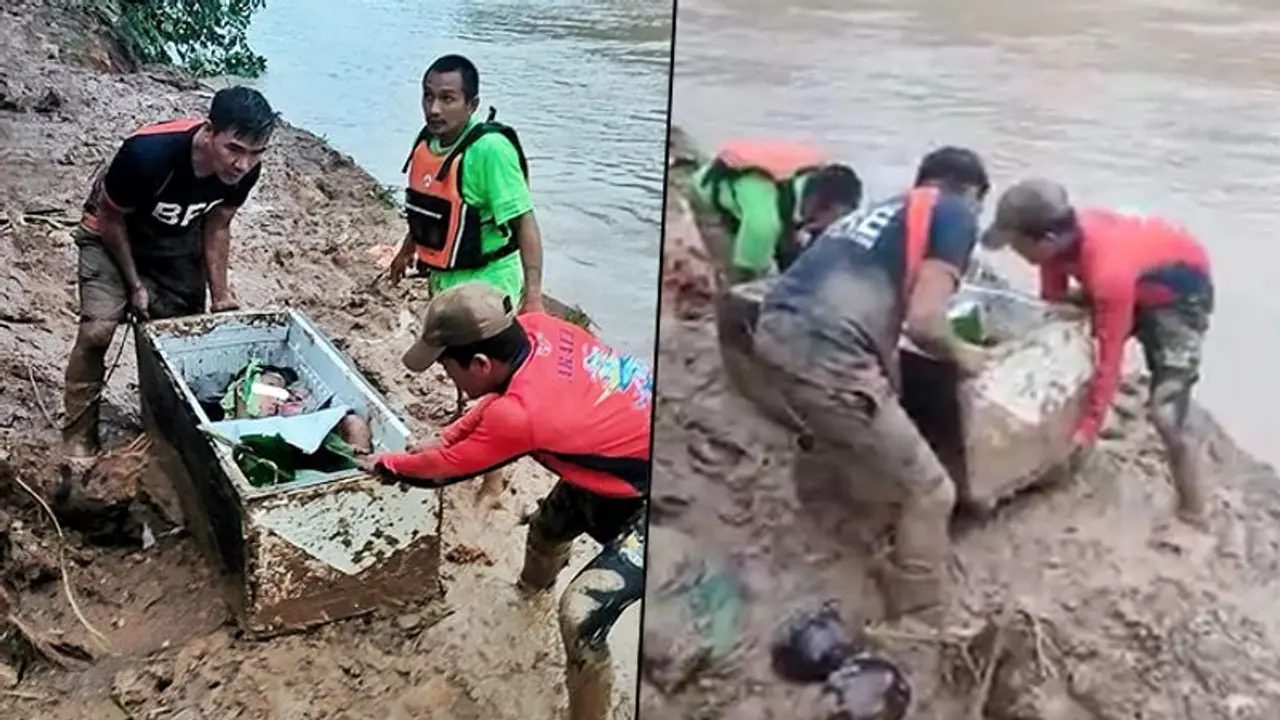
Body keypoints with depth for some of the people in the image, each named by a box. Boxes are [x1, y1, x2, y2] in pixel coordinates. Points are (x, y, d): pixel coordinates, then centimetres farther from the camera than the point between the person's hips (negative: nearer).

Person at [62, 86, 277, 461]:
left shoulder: (245, 169, -26)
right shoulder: (148, 153, -40)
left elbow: (217, 225, -7)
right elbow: (111, 218, -21)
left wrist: (220, 295, -6)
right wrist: (134, 284, -15)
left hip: (178, 239, 4)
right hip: (113, 231, -4)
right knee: (98, 329, -17)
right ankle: (79, 432, 1)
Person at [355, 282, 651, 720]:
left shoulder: (522, 414, -34)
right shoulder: (534, 329, -14)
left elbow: (447, 468, -13)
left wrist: (383, 465, 4)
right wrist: (444, 439, 3)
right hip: (624, 458, 10)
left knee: (581, 614, -18)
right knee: (550, 524, 30)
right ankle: (534, 583, 64)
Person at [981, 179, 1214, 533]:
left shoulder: (1109, 272, -42)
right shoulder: (1063, 236, -21)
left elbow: (1109, 357, -31)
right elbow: (1054, 300, -3)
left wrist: (1089, 426, -22)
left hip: (1179, 292, -8)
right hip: (1133, 278, 8)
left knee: (1166, 412, -14)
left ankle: (1195, 518, 2)